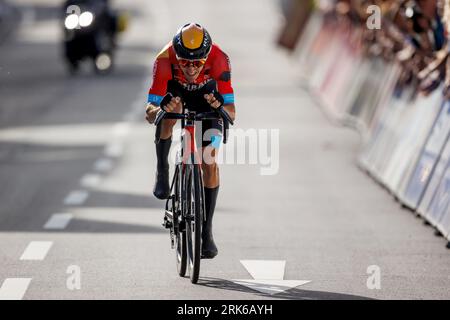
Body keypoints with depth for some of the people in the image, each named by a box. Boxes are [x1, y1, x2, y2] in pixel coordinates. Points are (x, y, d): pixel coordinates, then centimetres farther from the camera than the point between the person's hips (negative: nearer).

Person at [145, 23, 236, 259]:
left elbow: (231, 112, -38)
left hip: (206, 93, 0)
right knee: (167, 116, -36)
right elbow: (149, 113, -38)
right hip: (174, 90, 0)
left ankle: (207, 230, -1)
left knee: (209, 163, -10)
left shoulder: (218, 59, -38)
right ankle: (162, 171, -9)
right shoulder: (164, 60, -38)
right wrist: (159, 109, -60)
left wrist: (220, 107, -60)